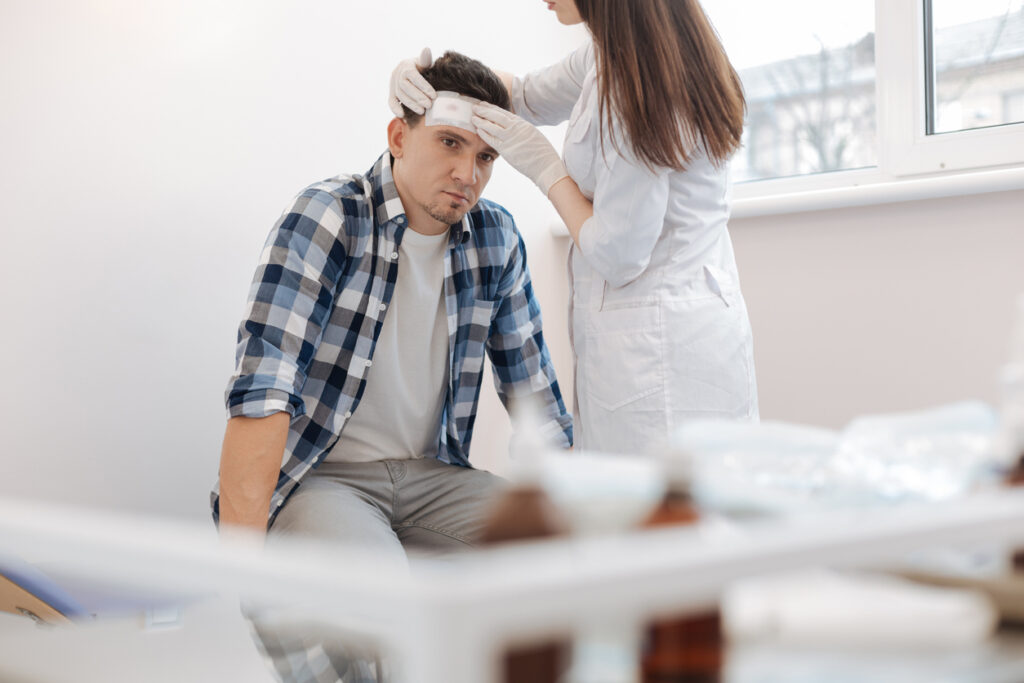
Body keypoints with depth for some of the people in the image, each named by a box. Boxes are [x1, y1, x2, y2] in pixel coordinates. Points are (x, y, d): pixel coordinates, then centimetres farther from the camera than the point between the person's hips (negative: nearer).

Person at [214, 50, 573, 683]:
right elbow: (261, 387, -21)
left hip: (430, 477, 6)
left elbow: (532, 386, 11)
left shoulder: (497, 239, 4)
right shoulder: (326, 217, -13)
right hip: (314, 478, -5)